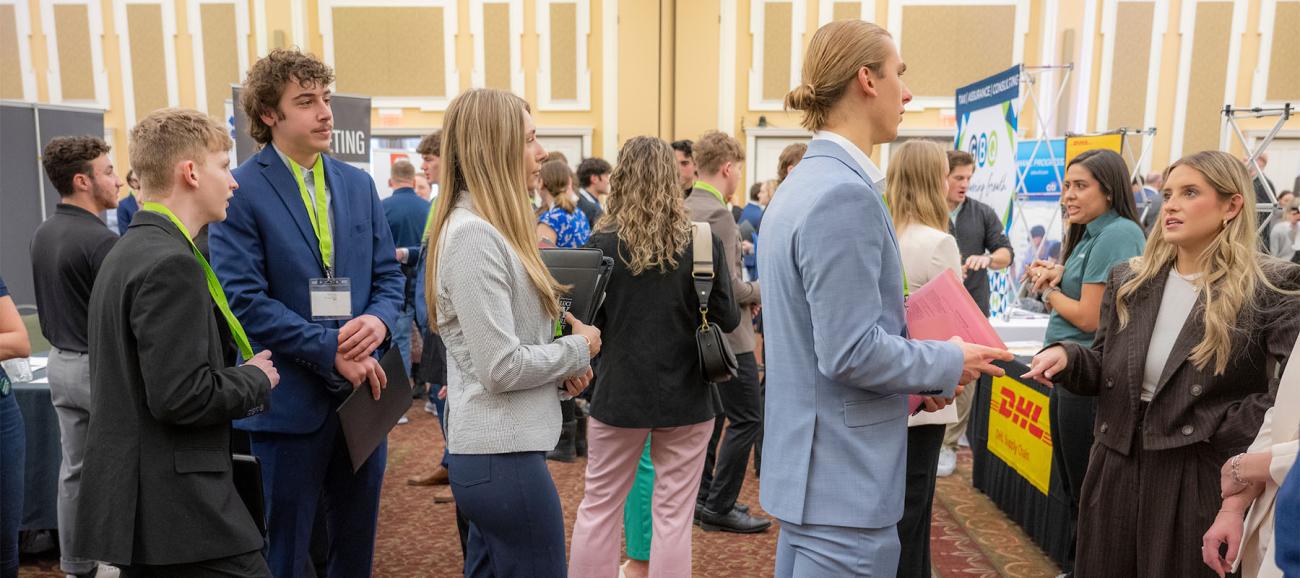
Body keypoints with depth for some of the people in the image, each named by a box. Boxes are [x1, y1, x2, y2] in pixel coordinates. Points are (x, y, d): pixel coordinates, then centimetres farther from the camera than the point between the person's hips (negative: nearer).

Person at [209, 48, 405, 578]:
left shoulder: (359, 185, 8)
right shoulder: (241, 192, -8)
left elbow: (388, 275, 9)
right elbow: (245, 298, -14)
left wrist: (378, 320, -12)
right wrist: (331, 351, -19)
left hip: (363, 388, 5)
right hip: (292, 398, -4)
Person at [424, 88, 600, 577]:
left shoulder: (488, 228, 11)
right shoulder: (473, 234, -19)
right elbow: (501, 367, -22)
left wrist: (561, 368, 2)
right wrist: (578, 349, -8)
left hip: (496, 450, 9)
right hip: (504, 456, -9)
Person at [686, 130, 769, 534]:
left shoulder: (686, 209, 7)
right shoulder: (717, 214, -21)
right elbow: (728, 287, -23)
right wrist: (758, 292, -5)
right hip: (726, 333, -10)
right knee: (747, 418, 1)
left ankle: (704, 497, 29)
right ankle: (719, 508, 8)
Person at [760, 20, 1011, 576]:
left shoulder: (802, 183, 10)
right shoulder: (845, 194, -21)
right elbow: (851, 352, -23)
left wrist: (918, 374, 13)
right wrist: (949, 363, -7)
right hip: (844, 478, -10)